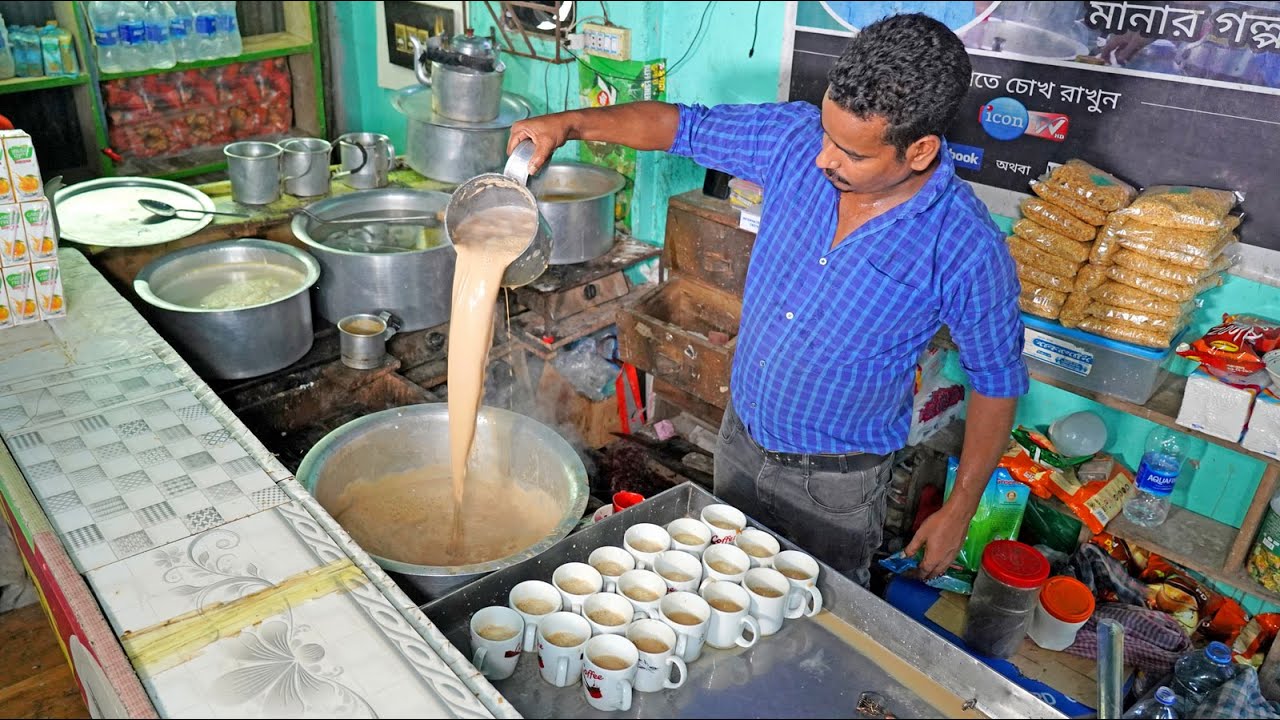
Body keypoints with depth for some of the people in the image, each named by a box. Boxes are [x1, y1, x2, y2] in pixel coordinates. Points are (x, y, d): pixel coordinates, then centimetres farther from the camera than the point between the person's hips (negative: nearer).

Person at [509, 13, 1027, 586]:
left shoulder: (969, 251, -26)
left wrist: (958, 512, -7)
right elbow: (683, 125, -3)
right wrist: (571, 124, -16)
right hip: (740, 436, 5)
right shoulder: (796, 138, -16)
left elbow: (997, 382, -12)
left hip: (834, 480, -4)